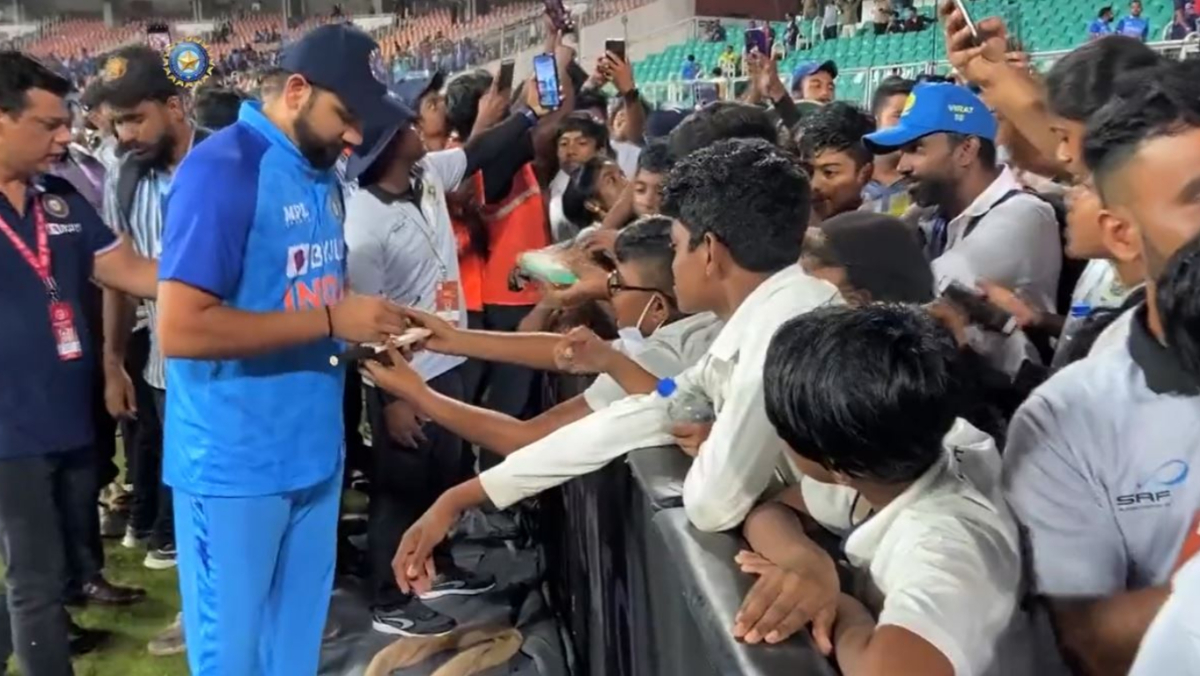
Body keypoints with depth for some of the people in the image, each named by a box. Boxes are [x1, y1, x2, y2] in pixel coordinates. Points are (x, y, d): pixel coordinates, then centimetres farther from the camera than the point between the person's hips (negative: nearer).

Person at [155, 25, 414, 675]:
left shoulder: (320, 173, 9)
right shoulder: (220, 170, -17)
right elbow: (180, 328, -24)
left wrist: (366, 330, 1)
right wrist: (331, 321, -22)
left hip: (313, 450, 8)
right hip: (235, 463, -8)